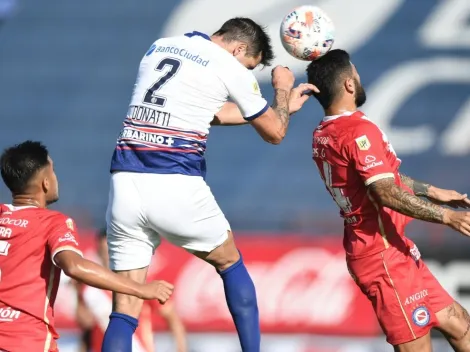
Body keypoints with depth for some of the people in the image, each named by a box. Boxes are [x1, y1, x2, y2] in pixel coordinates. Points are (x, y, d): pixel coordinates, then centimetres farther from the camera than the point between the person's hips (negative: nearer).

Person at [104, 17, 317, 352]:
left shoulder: (159, 48, 22)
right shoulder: (230, 67, 3)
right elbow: (274, 133, 15)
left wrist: (284, 104, 42)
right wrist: (282, 89, 35)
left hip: (125, 184, 4)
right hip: (177, 187, -4)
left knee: (124, 311, 2)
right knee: (231, 264, 24)